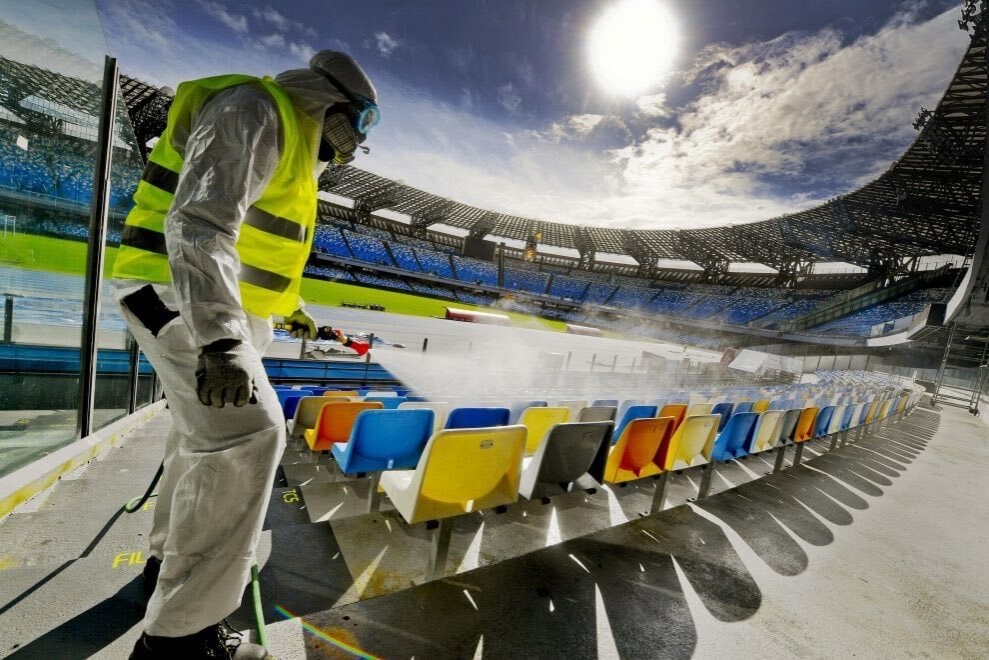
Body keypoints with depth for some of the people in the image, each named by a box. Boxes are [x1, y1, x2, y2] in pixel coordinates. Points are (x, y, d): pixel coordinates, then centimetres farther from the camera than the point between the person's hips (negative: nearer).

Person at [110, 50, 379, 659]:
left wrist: (293, 307, 34)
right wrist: (220, 338, -38)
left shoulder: (292, 143, 19)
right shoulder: (254, 110, -12)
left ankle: (174, 557, 40)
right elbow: (202, 222, -28)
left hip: (224, 307, 11)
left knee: (207, 430, 20)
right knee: (248, 433, -20)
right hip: (179, 296, -11)